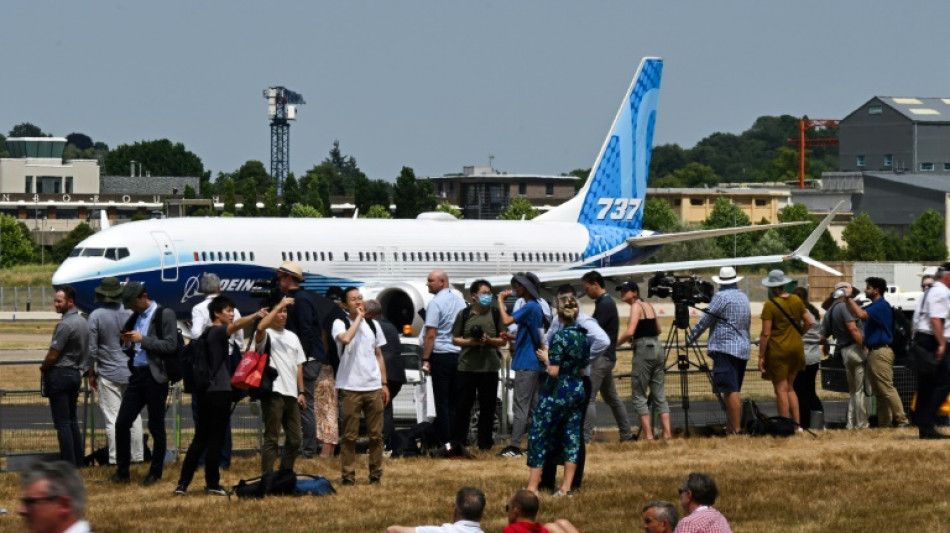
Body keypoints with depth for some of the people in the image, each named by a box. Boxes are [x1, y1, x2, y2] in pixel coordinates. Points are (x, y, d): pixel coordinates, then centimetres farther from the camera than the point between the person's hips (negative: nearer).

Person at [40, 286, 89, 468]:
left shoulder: (65, 325, -19)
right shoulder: (82, 322, 10)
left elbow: (53, 355, -16)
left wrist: (43, 369, 1)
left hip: (59, 375, -9)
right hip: (75, 374, 9)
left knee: (62, 422, -5)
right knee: (72, 420, 15)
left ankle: (68, 465, -6)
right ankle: (78, 461, 16)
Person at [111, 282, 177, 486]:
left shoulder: (165, 315, -4)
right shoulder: (134, 318, 16)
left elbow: (171, 346, -13)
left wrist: (143, 340, -16)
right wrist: (128, 343, 1)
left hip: (155, 377, -7)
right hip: (137, 375, 7)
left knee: (156, 427, 1)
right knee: (122, 423, 2)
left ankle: (155, 473, 11)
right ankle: (122, 471, 10)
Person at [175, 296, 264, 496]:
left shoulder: (205, 335, 17)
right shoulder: (218, 332, -8)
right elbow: (237, 325, -29)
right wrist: (256, 315, -44)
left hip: (204, 392, 8)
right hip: (219, 391, -8)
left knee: (200, 439, 9)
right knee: (216, 439, -1)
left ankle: (183, 483, 4)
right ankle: (212, 483, 3)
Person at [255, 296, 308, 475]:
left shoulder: (292, 337, 19)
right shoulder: (266, 335, -3)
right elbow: (260, 327, -29)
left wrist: (301, 392, 13)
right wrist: (279, 305, -25)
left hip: (291, 394, 7)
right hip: (273, 392, -7)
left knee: (294, 439, 10)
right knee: (272, 438, -6)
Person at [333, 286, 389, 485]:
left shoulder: (373, 325, 12)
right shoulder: (340, 324, -2)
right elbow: (345, 338, -26)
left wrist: (384, 383, 12)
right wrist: (359, 317, -14)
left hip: (373, 387, 4)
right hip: (350, 387, -4)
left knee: (376, 434, 5)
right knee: (350, 435, -2)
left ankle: (376, 474, 12)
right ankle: (348, 476, 2)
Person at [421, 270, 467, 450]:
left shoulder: (436, 303, -11)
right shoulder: (460, 301, 10)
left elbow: (431, 335, -14)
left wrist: (425, 360, -10)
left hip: (441, 355, -6)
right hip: (460, 354, 6)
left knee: (442, 402, -4)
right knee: (455, 401, 9)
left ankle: (446, 442, -8)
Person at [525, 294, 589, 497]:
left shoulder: (559, 338, -17)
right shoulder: (584, 337, 4)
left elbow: (553, 371, -20)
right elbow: (583, 370, 11)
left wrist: (546, 358, -1)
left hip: (556, 394, -7)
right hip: (577, 391, 7)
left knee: (539, 437, 2)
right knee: (571, 437, 10)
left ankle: (532, 486, 3)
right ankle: (566, 487, 9)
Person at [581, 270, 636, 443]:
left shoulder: (605, 304, -14)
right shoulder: (607, 302, 17)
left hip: (601, 357, -11)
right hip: (607, 357, 11)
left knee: (588, 398, -13)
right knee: (611, 397, 17)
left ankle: (585, 438, -17)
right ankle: (627, 434, 21)